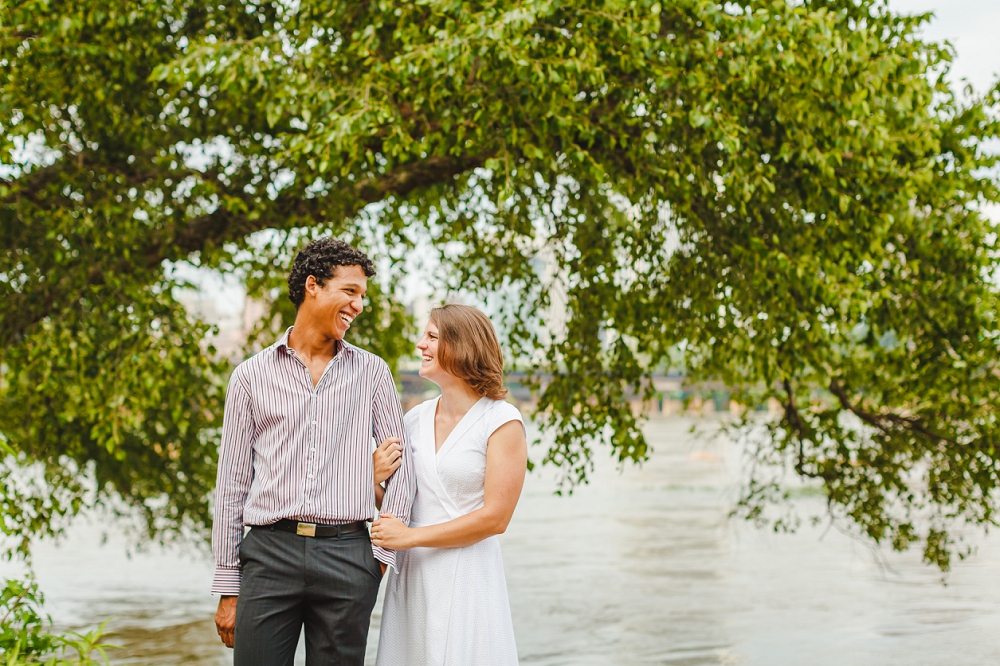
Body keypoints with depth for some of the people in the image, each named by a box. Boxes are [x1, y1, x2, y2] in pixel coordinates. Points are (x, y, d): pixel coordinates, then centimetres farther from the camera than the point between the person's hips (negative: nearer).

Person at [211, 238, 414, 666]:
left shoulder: (372, 373, 11)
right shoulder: (251, 376, 8)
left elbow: (401, 470, 11)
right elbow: (231, 483, 8)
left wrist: (383, 555, 0)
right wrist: (227, 588, 5)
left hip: (346, 555, 1)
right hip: (269, 551, -1)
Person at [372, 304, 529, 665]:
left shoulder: (502, 421, -7)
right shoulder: (415, 418, 10)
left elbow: (495, 517, -13)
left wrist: (409, 537, -11)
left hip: (466, 578, -5)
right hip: (411, 574, 5)